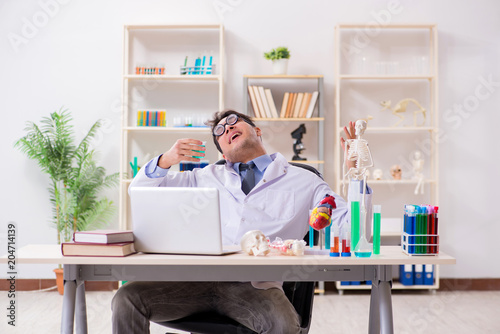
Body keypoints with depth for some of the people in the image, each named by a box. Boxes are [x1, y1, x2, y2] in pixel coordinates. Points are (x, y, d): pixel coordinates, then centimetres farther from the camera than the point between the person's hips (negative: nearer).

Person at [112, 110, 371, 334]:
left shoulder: (304, 182, 16)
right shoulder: (206, 177, 25)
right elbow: (139, 191, 26)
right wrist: (166, 160, 6)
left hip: (256, 284, -2)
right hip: (197, 278, 3)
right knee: (127, 299, -22)